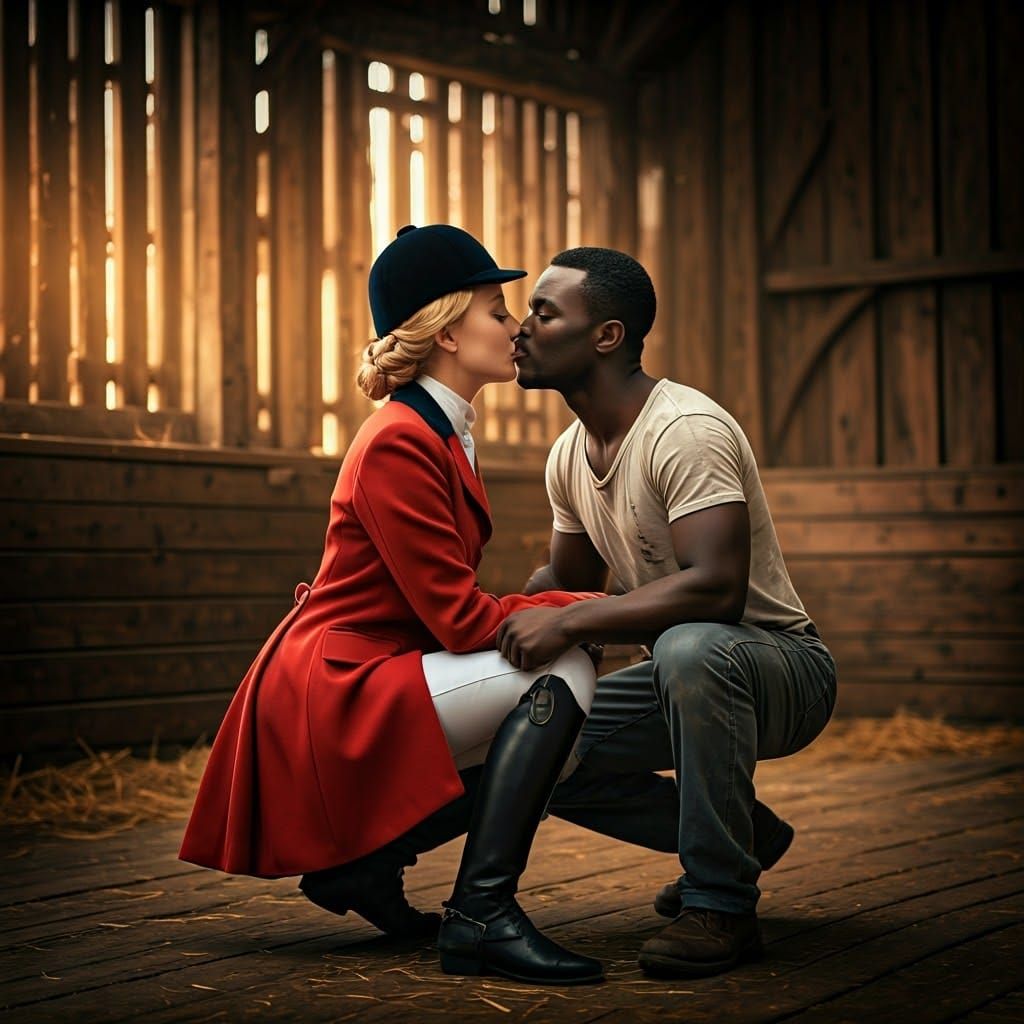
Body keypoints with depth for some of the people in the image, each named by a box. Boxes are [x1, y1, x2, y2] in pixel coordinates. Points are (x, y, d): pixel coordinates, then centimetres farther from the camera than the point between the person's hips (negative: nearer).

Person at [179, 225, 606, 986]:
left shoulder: (444, 435, 13)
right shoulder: (398, 444, -18)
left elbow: (452, 606, 10)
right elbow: (457, 617, -20)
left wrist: (573, 608, -1)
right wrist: (585, 608, -12)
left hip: (371, 683, 10)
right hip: (331, 695, -10)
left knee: (552, 744, 13)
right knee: (563, 673, -20)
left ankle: (365, 862, 13)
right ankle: (480, 916, -19)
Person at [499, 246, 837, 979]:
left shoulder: (686, 429, -24)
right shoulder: (570, 454, 4)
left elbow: (715, 589, -35)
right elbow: (567, 580, 18)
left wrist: (569, 623, -33)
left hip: (782, 667, -9)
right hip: (688, 673, 9)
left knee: (692, 647, -41)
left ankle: (722, 904, -24)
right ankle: (742, 833, 12)